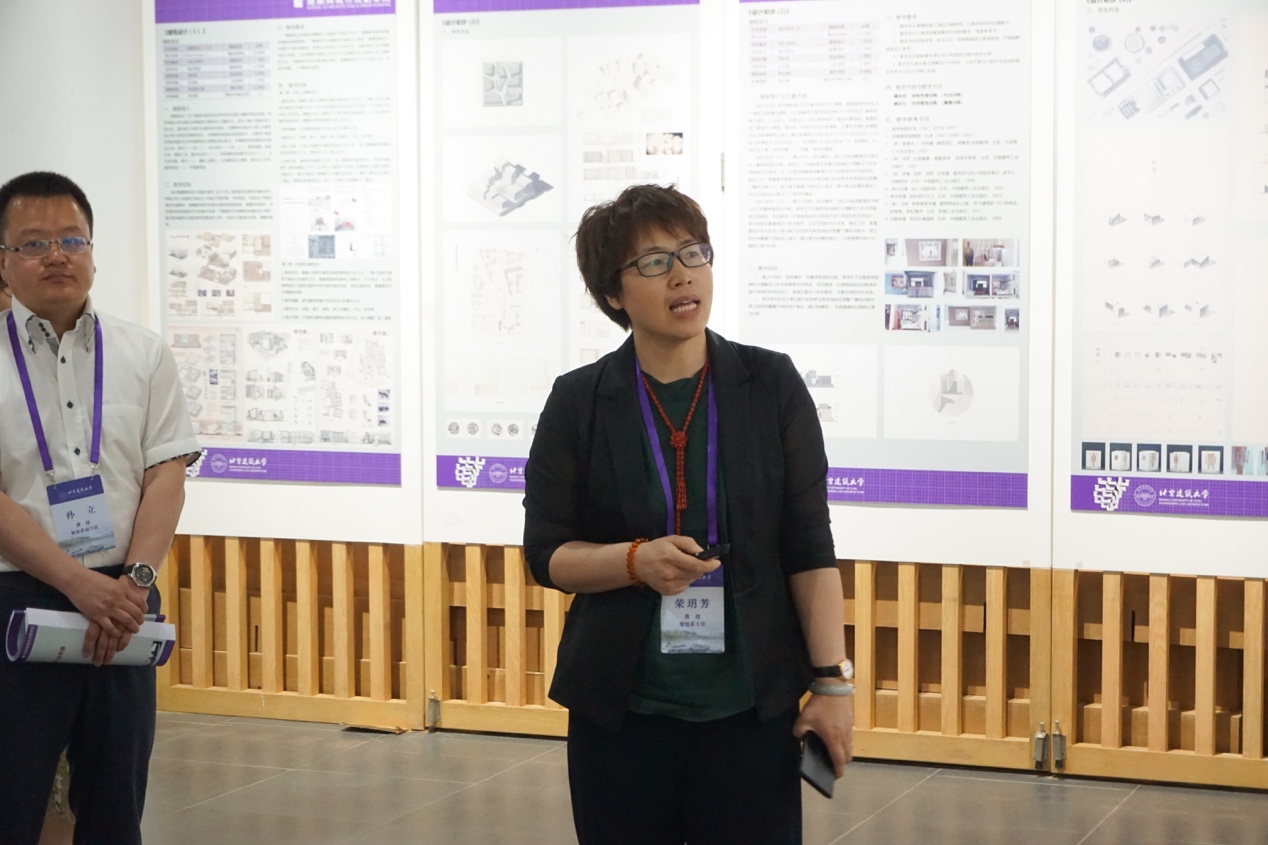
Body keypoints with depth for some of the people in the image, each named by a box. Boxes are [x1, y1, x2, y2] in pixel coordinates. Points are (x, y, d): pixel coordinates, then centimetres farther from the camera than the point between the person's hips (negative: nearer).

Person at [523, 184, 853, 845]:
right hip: (619, 712, 0)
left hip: (752, 708, 0)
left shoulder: (771, 386, 1)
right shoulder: (578, 403, 1)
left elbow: (810, 548, 0)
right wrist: (636, 560, -17)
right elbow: (546, 553, 2)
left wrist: (831, 680, -5)